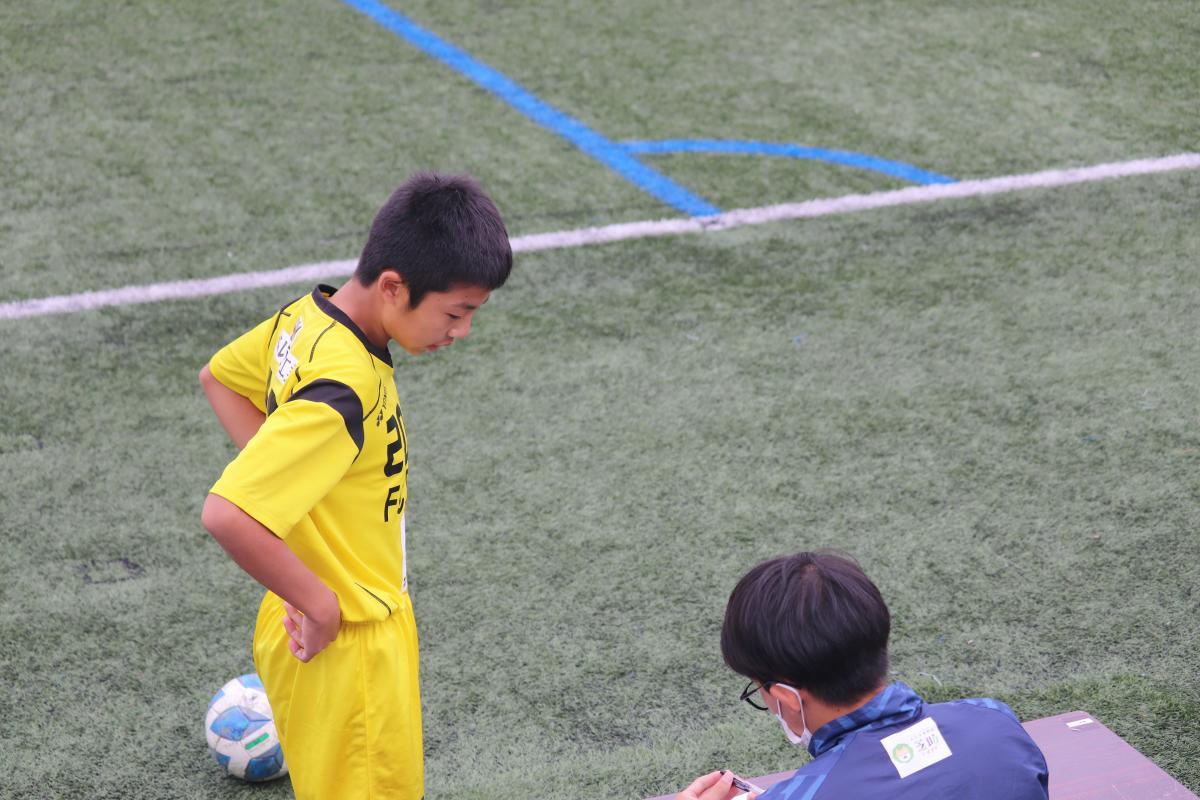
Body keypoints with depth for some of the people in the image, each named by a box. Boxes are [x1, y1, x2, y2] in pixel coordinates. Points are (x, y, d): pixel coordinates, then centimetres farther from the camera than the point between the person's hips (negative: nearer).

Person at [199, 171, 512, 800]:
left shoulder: (307, 318, -3)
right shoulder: (342, 386, -30)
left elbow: (219, 377, 17)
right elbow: (227, 515, -36)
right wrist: (320, 605, -22)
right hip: (344, 649, -9)